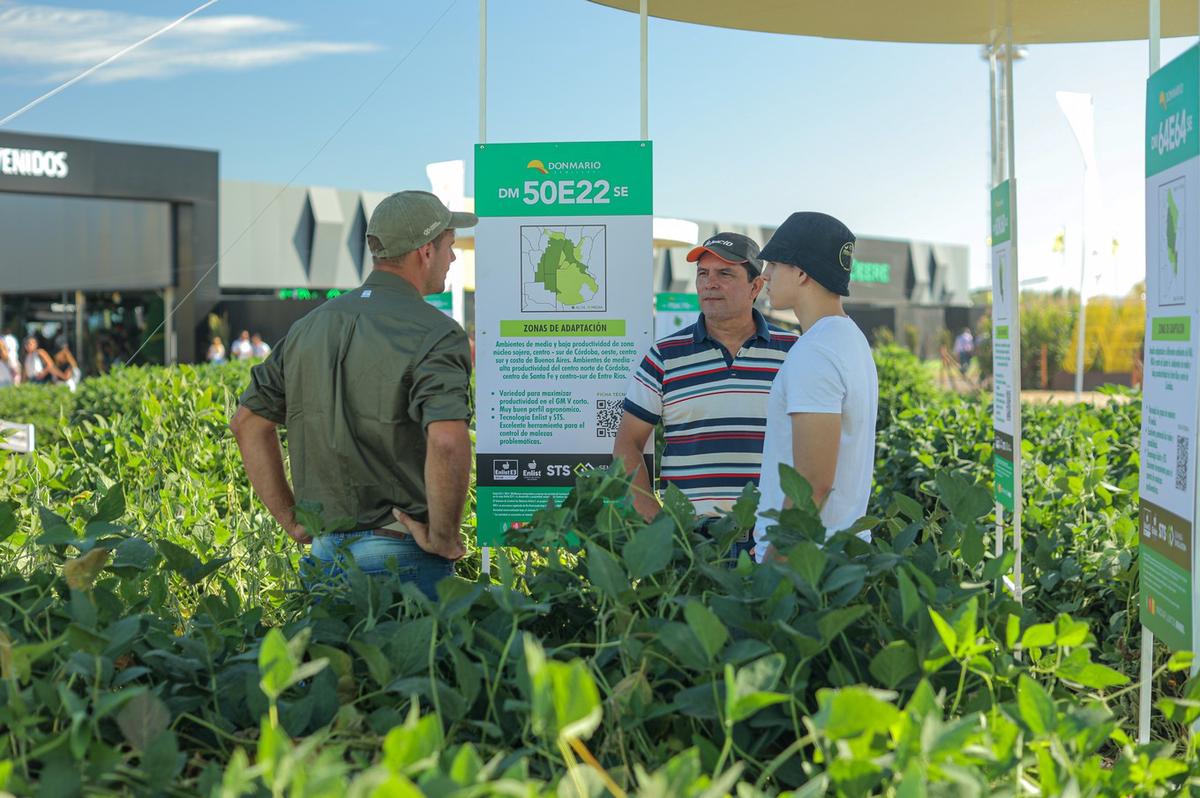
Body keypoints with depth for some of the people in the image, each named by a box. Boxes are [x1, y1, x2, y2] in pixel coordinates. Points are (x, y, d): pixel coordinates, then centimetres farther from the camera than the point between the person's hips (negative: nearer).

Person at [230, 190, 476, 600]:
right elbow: (447, 442, -29)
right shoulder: (434, 333, -13)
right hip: (403, 557, -6)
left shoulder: (310, 326, 10)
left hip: (326, 555, 7)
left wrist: (292, 519, 14)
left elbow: (247, 422, 14)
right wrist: (443, 537, -16)